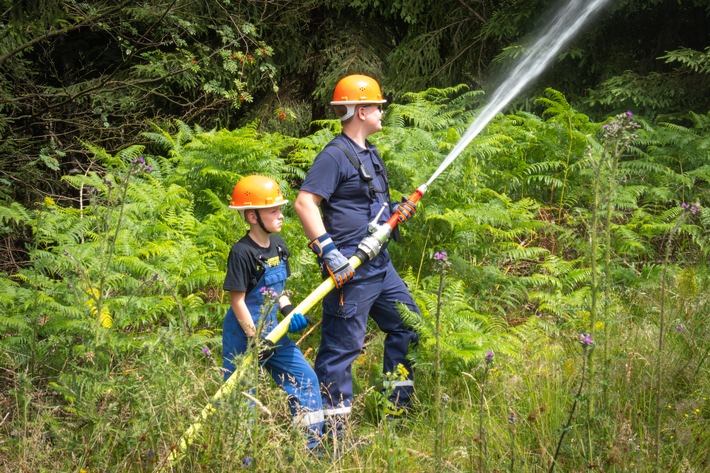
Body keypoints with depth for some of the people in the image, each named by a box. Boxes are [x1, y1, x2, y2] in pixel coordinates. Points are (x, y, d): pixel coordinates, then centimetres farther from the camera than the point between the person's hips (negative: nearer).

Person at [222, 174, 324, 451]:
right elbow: (237, 301, -18)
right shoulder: (242, 252, -19)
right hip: (243, 334, -8)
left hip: (270, 329, 8)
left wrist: (289, 311, -3)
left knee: (305, 379, 6)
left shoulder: (279, 246, 5)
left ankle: (313, 447, 14)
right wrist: (256, 340, -19)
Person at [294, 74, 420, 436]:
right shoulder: (335, 155, -14)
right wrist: (328, 250, -28)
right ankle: (333, 430, 0)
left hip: (380, 264, 10)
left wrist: (397, 212, 7)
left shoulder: (370, 154, 17)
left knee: (407, 325, 18)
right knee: (341, 345, -5)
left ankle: (397, 408, 29)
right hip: (350, 270, -10)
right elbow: (304, 203, -23)